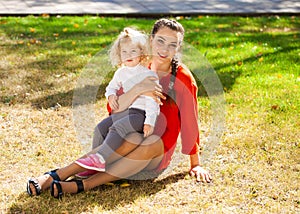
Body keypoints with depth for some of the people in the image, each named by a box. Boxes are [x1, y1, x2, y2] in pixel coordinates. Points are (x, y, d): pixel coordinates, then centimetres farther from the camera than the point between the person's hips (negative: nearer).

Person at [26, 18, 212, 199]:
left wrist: (196, 165, 1)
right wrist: (137, 90, -24)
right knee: (133, 140, -35)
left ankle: (82, 185, -44)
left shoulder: (183, 78, -5)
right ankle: (54, 176, -43)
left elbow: (190, 121, -1)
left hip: (158, 157, -1)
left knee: (151, 142, -37)